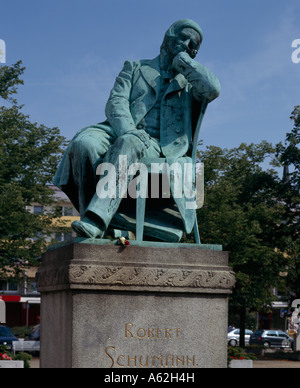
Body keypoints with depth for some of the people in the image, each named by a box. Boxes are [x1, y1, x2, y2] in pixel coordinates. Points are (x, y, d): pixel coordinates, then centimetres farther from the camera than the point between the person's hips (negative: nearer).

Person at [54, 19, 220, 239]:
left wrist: (183, 60, 13)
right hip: (122, 134, 2)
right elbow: (116, 102, 9)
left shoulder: (191, 82, 27)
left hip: (160, 146, -2)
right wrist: (125, 130, -13)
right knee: (84, 143, -33)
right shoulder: (135, 68, 27)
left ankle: (96, 220, -51)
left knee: (128, 144, -39)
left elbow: (213, 89, 2)